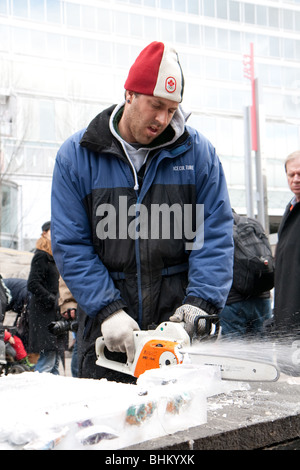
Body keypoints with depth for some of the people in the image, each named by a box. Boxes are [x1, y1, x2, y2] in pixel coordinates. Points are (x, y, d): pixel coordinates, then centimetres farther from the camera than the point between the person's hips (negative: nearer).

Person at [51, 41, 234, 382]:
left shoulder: (196, 152, 2)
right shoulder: (76, 156, 0)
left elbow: (215, 235, 0)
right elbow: (70, 245, -4)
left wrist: (201, 302, -14)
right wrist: (107, 311, -15)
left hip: (179, 324, 0)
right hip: (107, 328, 0)